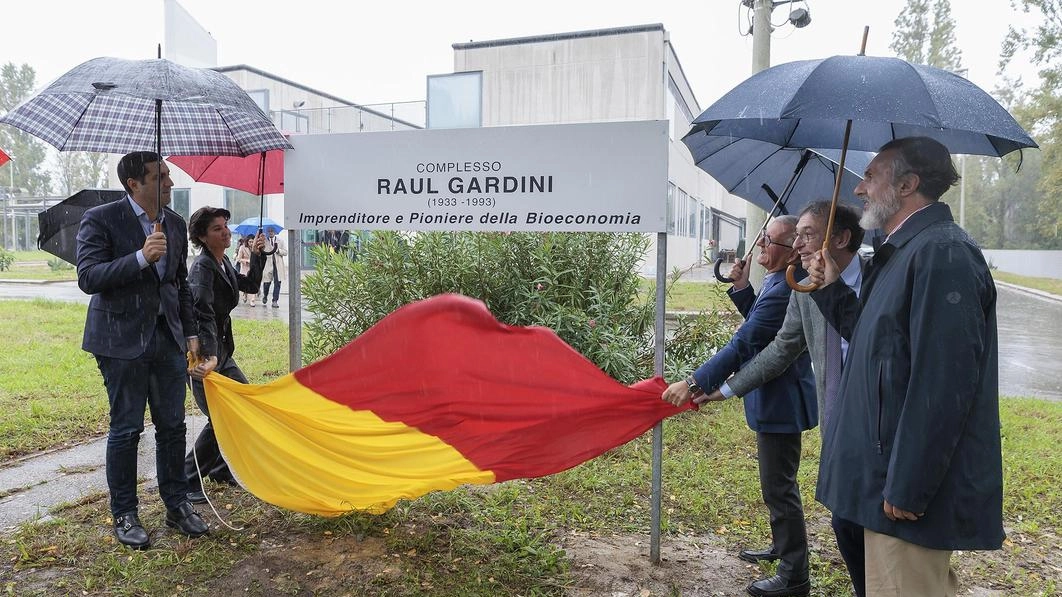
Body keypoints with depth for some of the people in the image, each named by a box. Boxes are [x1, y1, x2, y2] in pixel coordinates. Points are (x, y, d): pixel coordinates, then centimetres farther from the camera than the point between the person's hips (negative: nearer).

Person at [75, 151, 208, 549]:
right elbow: (87, 278, -15)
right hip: (123, 341, -5)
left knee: (173, 426, 9)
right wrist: (141, 257, -26)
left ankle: (177, 506, 22)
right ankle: (124, 516, 18)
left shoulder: (175, 224, 10)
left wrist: (191, 332, 15)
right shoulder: (100, 220, -7)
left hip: (168, 338, 5)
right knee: (126, 428, 3)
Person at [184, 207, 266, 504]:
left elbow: (251, 285, 22)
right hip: (203, 356, -10)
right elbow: (203, 315, -32)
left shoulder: (224, 263, 9)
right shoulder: (202, 267, -19)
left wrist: (257, 255, 10)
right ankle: (187, 480, 6)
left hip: (221, 352, 10)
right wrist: (208, 356, -43)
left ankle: (221, 468, 26)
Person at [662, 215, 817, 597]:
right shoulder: (779, 283, 6)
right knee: (777, 483, 24)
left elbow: (742, 345, -29)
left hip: (780, 404, -11)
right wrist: (741, 288, 2)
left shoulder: (783, 292, -27)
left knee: (779, 488, 1)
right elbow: (758, 323, 18)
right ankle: (783, 547, 43)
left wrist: (694, 384, -28)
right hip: (776, 400, 11)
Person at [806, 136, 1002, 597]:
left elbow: (944, 383, -25)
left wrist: (905, 489, -23)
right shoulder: (903, 253, 14)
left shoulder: (942, 253, -19)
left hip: (912, 492, -10)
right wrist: (831, 291, 12)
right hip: (891, 474, 10)